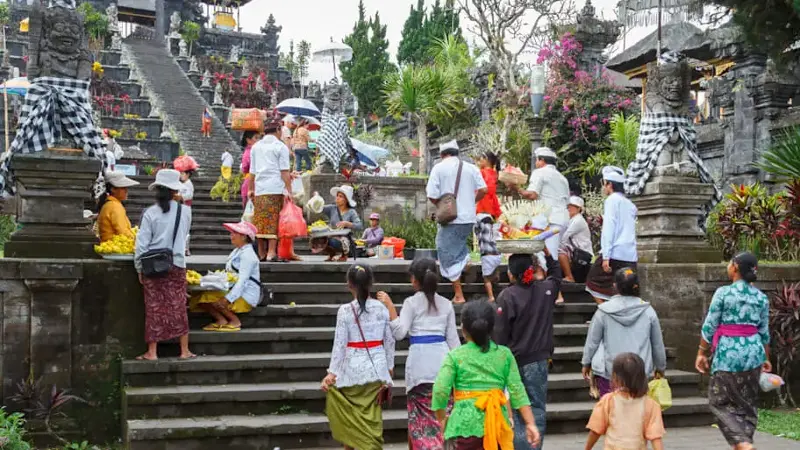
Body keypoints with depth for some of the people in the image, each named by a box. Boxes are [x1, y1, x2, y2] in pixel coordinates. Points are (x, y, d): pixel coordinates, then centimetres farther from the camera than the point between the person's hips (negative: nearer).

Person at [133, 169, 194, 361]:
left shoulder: (150, 213, -8)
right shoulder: (185, 211, -2)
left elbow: (142, 244, -7)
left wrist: (140, 269, 1)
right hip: (177, 266, 1)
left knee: (154, 308, 6)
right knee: (178, 307, 9)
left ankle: (152, 352, 10)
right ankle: (184, 351, 14)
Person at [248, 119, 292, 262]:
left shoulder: (256, 147, 15)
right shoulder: (280, 147, 0)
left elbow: (252, 171, 16)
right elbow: (284, 171, -7)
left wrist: (250, 189, 22)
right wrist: (289, 190, -8)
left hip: (259, 189, 5)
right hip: (276, 188, -5)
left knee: (260, 221, 7)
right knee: (274, 221, -5)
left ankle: (261, 253, 11)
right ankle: (271, 252, -10)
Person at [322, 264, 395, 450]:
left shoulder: (345, 310, -11)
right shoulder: (381, 308, -2)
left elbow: (340, 343, -9)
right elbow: (389, 340, 3)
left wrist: (332, 372, -3)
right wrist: (390, 365, 15)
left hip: (354, 368, -2)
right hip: (377, 367, 2)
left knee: (351, 416, 15)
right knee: (372, 417, 11)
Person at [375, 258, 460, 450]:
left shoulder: (411, 302, -3)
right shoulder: (446, 304, 10)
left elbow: (399, 333, -9)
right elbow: (453, 338, 10)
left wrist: (390, 306, -8)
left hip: (420, 361, -4)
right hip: (442, 358, 4)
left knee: (422, 416, 4)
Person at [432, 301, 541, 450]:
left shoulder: (455, 356, -4)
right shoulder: (504, 354, 3)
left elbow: (440, 390, -10)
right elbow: (517, 390, -1)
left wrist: (442, 419, 5)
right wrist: (530, 423, 2)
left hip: (466, 424, -2)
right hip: (497, 424, 2)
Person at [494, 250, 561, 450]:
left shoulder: (507, 296, -13)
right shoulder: (546, 289, 0)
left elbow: (500, 334, -11)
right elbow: (556, 275, 26)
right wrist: (547, 254, 24)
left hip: (515, 361, -4)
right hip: (539, 360, 4)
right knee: (537, 407, 10)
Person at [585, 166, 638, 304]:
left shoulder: (612, 199, -2)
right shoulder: (630, 204, 21)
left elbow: (609, 227, -11)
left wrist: (606, 256, -14)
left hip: (615, 253, -7)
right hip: (630, 256, 7)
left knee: (594, 283, 6)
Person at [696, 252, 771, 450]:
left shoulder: (723, 293, -9)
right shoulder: (762, 298, 3)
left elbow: (709, 326, -8)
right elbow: (764, 332, 8)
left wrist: (701, 353, 1)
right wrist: (766, 358, 20)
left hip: (728, 353, -4)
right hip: (753, 352, 5)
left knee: (720, 401, 5)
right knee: (748, 403, 15)